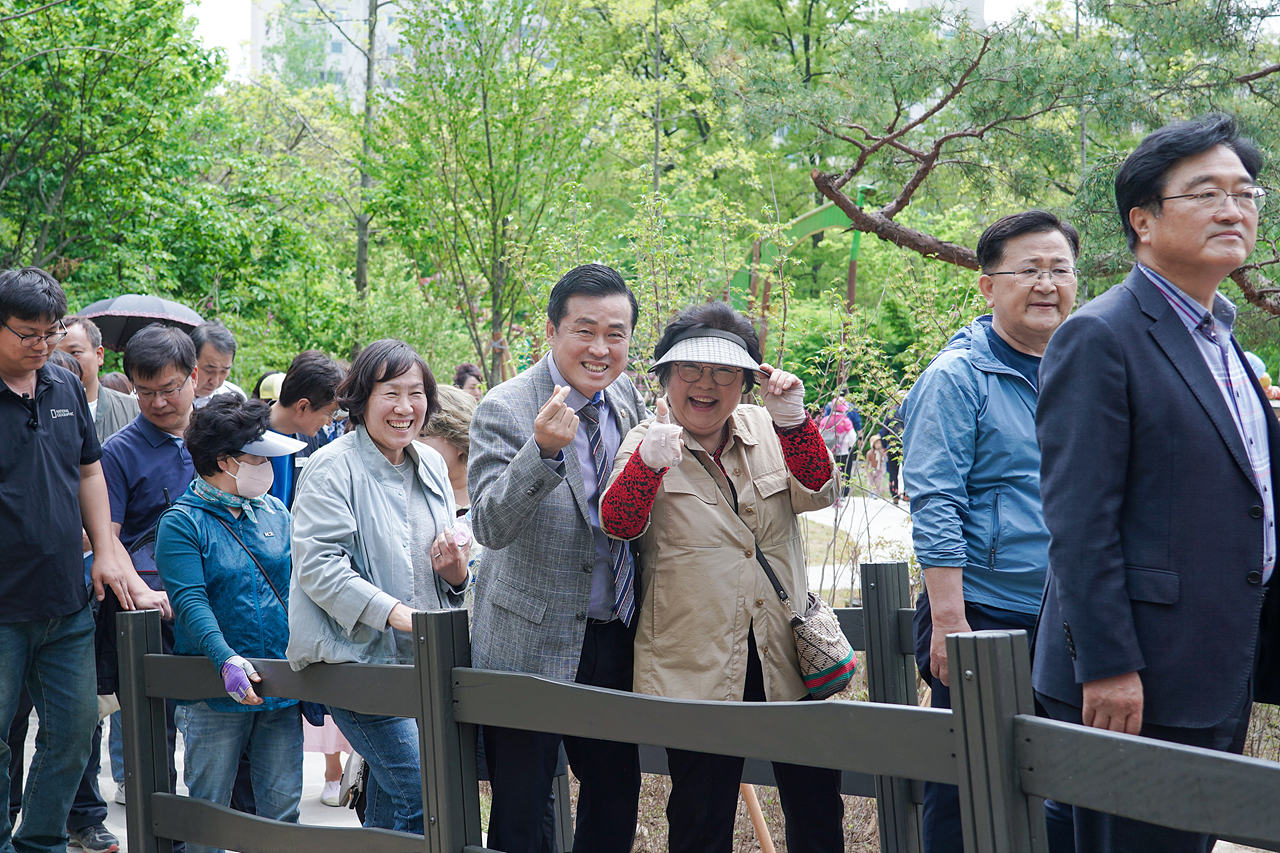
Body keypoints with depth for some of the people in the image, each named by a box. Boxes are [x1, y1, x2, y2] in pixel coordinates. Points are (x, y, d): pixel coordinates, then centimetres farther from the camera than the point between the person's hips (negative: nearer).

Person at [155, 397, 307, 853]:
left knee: (281, 807, 6)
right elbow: (190, 602, -16)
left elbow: (296, 585, 16)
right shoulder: (181, 522, -5)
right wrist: (226, 658, -29)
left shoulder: (274, 512, 12)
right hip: (217, 691, -5)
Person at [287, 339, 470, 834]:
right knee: (425, 794, -16)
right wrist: (395, 613, -26)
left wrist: (456, 572, -1)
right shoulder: (331, 468, -8)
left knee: (390, 806, 11)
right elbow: (318, 565, -17)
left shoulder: (431, 466, 14)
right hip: (359, 656, -7)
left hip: (420, 661, 7)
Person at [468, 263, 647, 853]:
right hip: (532, 644, -6)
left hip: (615, 640, 6)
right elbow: (490, 527, -25)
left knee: (618, 794, 15)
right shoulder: (504, 411, -14)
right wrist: (543, 450, -38)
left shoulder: (627, 399, 5)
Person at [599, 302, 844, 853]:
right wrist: (650, 460, -37)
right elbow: (619, 523, -18)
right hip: (697, 664, -3)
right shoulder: (647, 443, -1)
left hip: (786, 658, 3)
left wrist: (793, 422, -21)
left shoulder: (763, 430, 8)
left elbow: (818, 492, -4)